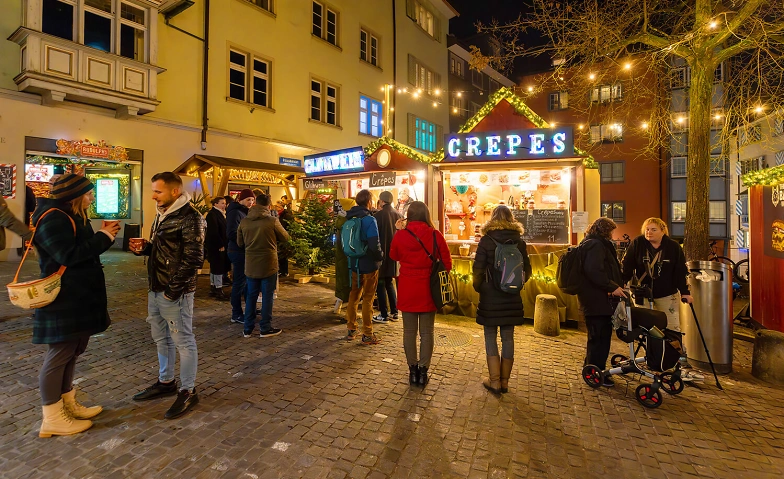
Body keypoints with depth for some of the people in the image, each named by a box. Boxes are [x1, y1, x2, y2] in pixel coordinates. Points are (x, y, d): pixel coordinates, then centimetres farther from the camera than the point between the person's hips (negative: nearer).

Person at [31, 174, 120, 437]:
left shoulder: (70, 216, 14)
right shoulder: (52, 218, -17)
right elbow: (69, 256, -26)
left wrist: (102, 236, 1)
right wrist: (102, 238, -19)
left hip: (77, 298, 11)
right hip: (63, 301, -11)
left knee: (70, 352, 17)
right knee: (59, 354, -2)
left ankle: (68, 404, 30)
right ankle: (52, 419, 10)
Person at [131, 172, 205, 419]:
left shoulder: (190, 218, -16)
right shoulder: (162, 215, 14)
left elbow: (193, 258, -21)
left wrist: (174, 288, -20)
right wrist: (143, 248, 3)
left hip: (175, 292, -10)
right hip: (156, 289, 10)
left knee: (183, 341, 1)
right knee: (161, 338, 20)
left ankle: (188, 391, 14)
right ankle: (166, 382, 37)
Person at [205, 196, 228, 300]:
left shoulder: (221, 214, 16)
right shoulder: (212, 214, -13)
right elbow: (213, 232, -20)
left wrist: (224, 244, 11)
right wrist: (221, 245, -18)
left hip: (221, 246, 10)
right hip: (215, 246, -10)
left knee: (214, 268, 15)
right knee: (218, 268, -6)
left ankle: (213, 289, 23)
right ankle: (218, 291, -1)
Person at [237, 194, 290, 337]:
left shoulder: (244, 221, -1)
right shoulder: (272, 220, -12)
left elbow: (240, 243, 9)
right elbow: (285, 237, 1)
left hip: (250, 265, 4)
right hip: (268, 265, -4)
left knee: (251, 296, 14)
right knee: (267, 296, 6)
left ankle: (248, 329, 21)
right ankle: (265, 328, 14)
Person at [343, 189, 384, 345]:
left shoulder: (349, 219, 4)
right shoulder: (369, 220, -17)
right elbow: (374, 245, -23)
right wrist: (380, 256, -5)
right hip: (369, 264, -6)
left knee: (353, 296, 17)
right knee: (368, 299, 3)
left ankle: (351, 330, 27)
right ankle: (367, 334, 11)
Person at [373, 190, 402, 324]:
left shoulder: (378, 215, -12)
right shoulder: (398, 215, 6)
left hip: (381, 254, -6)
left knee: (380, 284, 2)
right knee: (389, 283, 18)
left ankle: (383, 315, 5)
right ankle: (394, 312, 20)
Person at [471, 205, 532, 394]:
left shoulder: (486, 240, -9)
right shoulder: (519, 241, 0)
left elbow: (478, 269, -10)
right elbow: (527, 269, 6)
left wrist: (478, 287, 7)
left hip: (490, 296, -3)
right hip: (512, 298, 3)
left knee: (491, 337, 8)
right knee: (508, 337, 11)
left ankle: (495, 381, 11)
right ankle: (505, 381, 20)